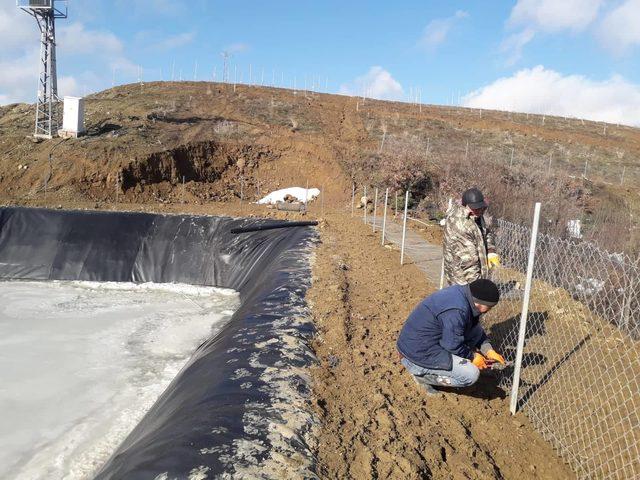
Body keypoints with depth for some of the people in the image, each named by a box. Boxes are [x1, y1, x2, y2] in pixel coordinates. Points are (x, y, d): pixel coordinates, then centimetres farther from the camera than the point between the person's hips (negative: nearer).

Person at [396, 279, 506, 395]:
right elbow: (453, 345, -19)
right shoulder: (456, 311, -29)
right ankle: (423, 375, -3)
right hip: (418, 356, -10)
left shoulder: (461, 291, 0)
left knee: (476, 331, 8)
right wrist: (473, 356, -2)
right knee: (471, 374, -18)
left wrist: (488, 351, 8)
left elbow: (474, 327, 15)